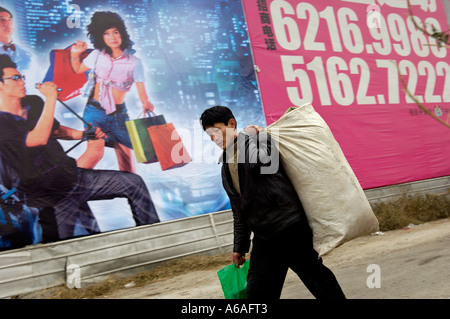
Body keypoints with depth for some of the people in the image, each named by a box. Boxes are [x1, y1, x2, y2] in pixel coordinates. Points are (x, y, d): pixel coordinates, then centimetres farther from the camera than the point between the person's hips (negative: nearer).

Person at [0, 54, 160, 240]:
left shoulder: (33, 103, 10)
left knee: (134, 182, 4)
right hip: (51, 195, -7)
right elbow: (39, 138, -30)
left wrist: (81, 134, 11)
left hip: (72, 174, 8)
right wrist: (50, 99, -24)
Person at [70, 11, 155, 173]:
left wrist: (146, 103, -29)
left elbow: (142, 93, -8)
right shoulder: (97, 55, 3)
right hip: (95, 111, -1)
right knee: (95, 152, -22)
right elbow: (77, 70, 20)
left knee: (126, 156, 4)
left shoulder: (134, 62, -2)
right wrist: (75, 54, 2)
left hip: (119, 114, 1)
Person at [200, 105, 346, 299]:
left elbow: (256, 163, -27)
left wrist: (246, 137, -11)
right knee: (257, 292, 5)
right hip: (263, 238, 7)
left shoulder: (259, 137, -2)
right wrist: (240, 246, 22)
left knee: (315, 276, 0)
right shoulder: (226, 167, 18)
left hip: (289, 227, -7)